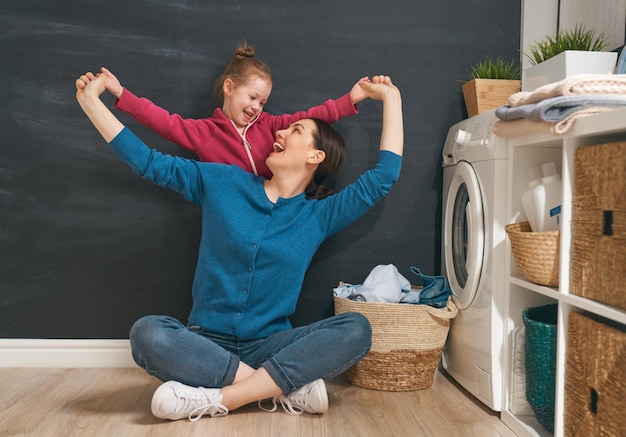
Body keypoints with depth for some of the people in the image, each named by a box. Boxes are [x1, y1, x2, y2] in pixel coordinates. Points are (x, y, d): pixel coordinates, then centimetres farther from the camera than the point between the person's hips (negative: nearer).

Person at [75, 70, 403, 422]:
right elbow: (149, 162, 8)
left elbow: (384, 175, 2)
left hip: (270, 346, 0)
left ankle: (214, 399, -29)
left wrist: (391, 98, 6)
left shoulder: (318, 216, 5)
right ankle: (287, 388, -26)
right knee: (147, 333, -32)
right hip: (206, 342, 0)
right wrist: (91, 101, 6)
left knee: (356, 329, -27)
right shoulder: (223, 182, 6)